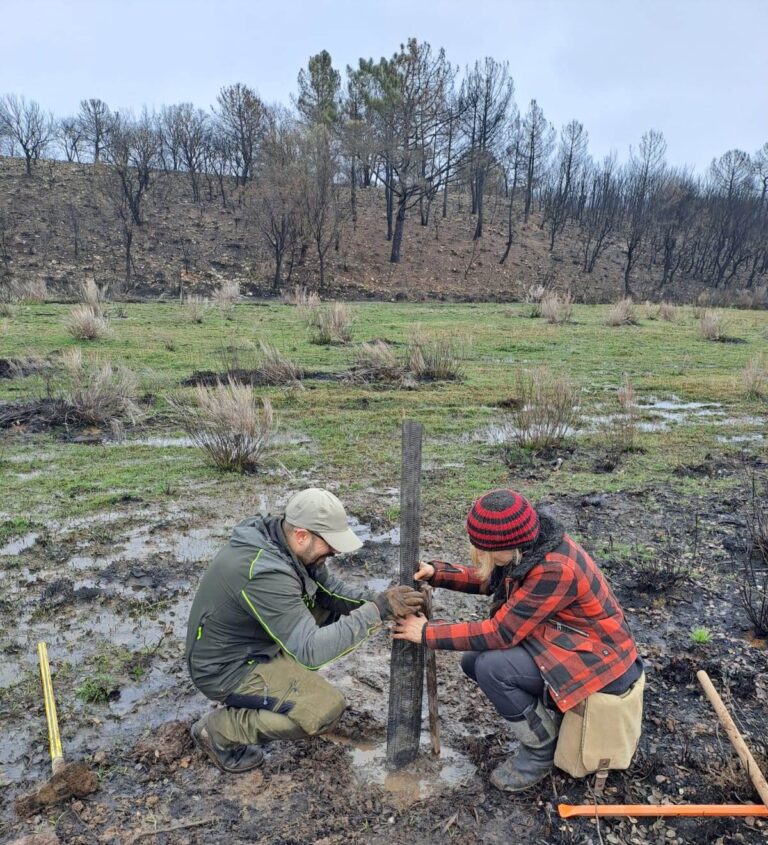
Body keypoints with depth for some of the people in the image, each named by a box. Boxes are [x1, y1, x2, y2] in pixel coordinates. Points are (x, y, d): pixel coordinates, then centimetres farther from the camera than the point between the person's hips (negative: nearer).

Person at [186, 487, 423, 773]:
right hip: (226, 667, -8)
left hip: (254, 639, 9)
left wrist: (375, 601, -16)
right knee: (326, 708, -21)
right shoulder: (265, 573, -35)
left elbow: (328, 588, 1)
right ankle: (219, 729, -2)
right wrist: (378, 610, -35)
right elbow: (311, 650, -36)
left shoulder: (280, 537, -9)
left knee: (336, 612, 0)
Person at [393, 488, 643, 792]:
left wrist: (428, 633, -21)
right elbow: (488, 579, 9)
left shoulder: (556, 570, -32)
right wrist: (436, 572, -6)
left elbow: (501, 632, -28)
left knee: (491, 667, -23)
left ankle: (542, 750, 0)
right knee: (473, 660, 0)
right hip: (562, 639, 9)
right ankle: (550, 713, 14)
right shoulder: (529, 545, -8)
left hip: (599, 661, -9)